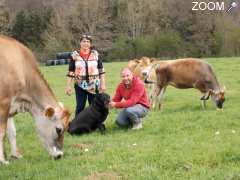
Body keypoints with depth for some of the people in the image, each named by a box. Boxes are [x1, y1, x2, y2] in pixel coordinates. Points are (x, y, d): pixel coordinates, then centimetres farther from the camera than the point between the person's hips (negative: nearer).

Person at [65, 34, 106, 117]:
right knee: (80, 107, 1)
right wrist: (68, 86, -4)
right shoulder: (75, 55, -1)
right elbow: (70, 72, 0)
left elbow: (101, 70, 4)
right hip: (80, 85, -1)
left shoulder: (96, 54, 1)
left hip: (94, 85, 1)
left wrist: (103, 84, -1)